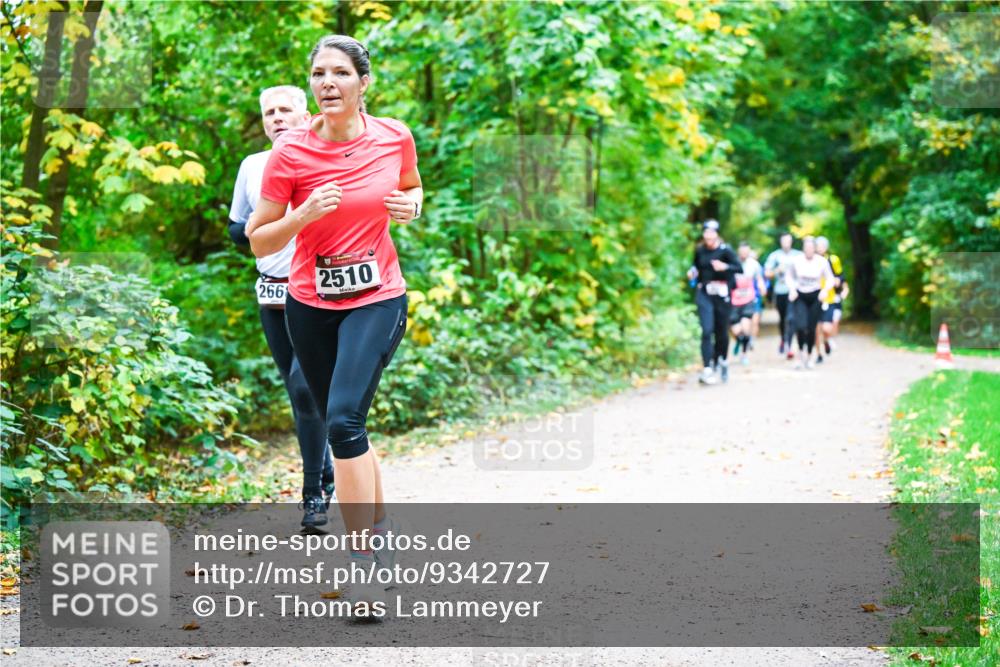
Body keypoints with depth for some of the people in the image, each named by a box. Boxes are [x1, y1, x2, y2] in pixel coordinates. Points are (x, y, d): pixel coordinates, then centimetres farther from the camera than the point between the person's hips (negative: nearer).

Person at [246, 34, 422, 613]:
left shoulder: (395, 138, -5)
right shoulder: (291, 153, -9)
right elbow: (259, 242, -5)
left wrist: (410, 206, -5)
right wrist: (305, 214, -22)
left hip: (377, 299, -2)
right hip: (310, 304, 2)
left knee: (344, 419, -20)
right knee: (344, 427, 12)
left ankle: (364, 554, -12)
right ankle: (381, 526, 34)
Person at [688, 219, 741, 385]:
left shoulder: (725, 250, -6)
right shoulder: (699, 250, 4)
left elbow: (738, 268, -12)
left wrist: (725, 267, -28)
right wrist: (692, 272, 0)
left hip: (722, 293, -1)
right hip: (704, 293, 1)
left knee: (721, 331, 8)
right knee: (707, 331, -10)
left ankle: (721, 360, 35)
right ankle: (707, 369, -13)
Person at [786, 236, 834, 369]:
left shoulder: (822, 262, -7)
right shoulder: (797, 261, -6)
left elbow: (830, 279, 3)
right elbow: (789, 276, 9)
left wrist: (825, 290, -15)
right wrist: (792, 289, -5)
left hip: (815, 297, 0)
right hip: (800, 296, 0)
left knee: (811, 328, 3)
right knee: (800, 325, -16)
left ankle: (809, 356, 22)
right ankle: (801, 352, 7)